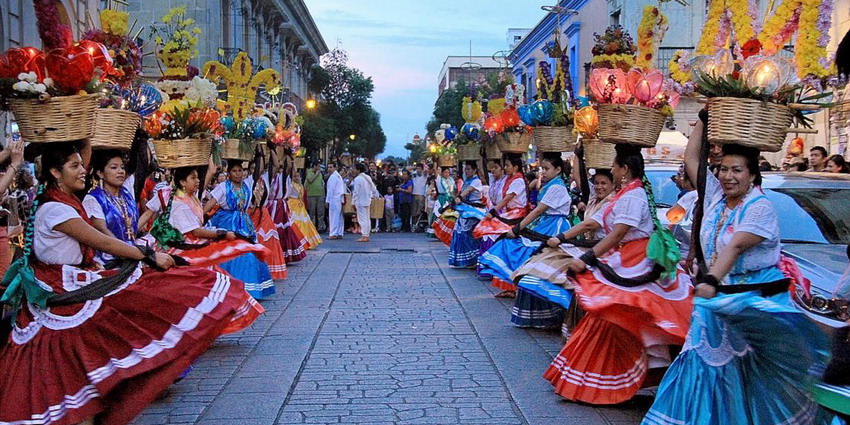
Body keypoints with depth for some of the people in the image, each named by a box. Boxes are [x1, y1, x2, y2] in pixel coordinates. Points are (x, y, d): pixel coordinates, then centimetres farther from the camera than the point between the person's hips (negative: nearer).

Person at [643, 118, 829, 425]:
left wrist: (712, 280, -41)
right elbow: (691, 158, 10)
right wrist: (703, 120, 9)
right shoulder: (715, 195, 6)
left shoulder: (760, 207, -14)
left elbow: (736, 246, -29)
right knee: (708, 364, 7)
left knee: (750, 374, 2)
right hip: (717, 297, 6)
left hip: (756, 301, -6)